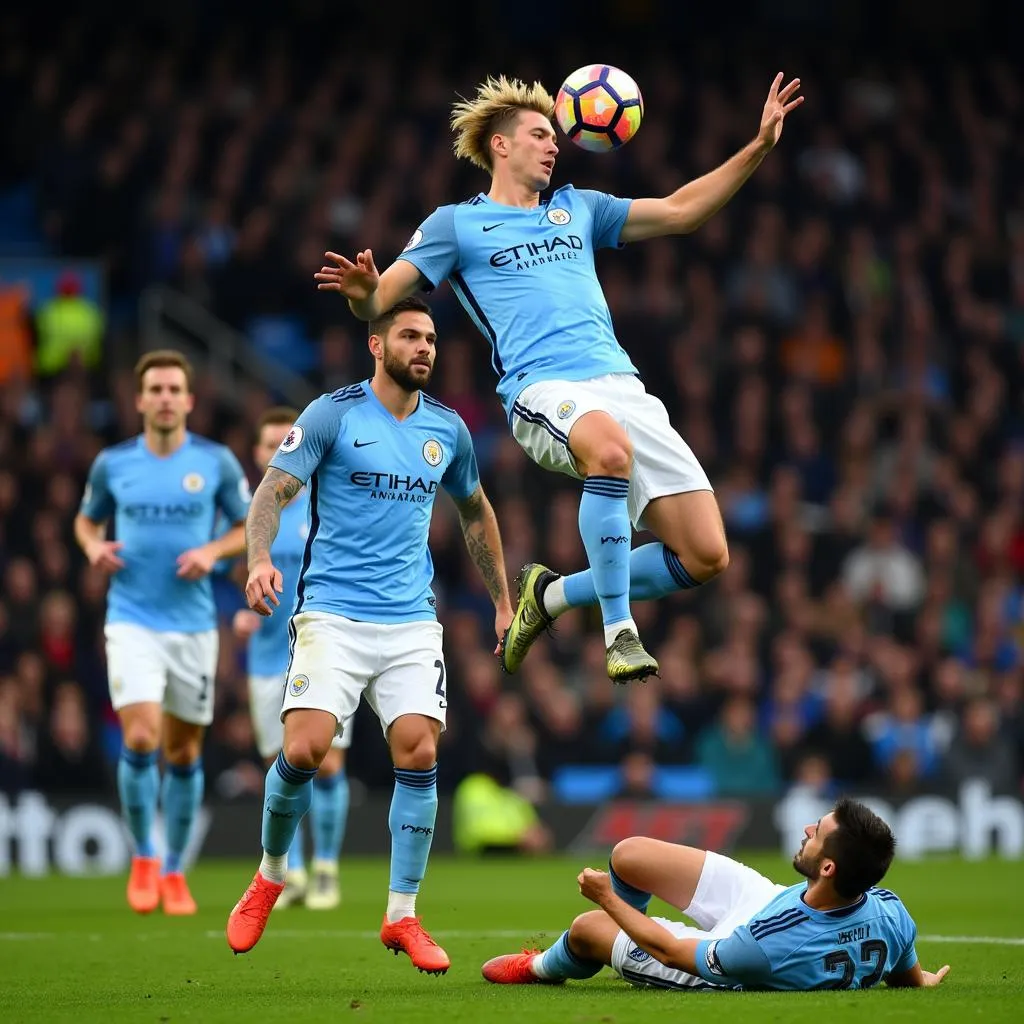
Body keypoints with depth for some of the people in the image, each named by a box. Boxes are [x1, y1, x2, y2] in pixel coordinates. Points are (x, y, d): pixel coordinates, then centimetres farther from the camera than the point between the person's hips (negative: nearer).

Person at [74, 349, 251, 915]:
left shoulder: (216, 461, 0)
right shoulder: (112, 463, 2)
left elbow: (250, 527, 8)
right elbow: (86, 520, 17)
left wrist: (212, 550, -11)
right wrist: (94, 546, -5)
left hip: (192, 623, 1)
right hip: (131, 620, -1)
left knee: (183, 751, 7)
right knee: (140, 739, -17)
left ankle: (174, 871, 23)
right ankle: (142, 858, 3)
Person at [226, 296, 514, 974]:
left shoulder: (448, 428, 10)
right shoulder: (332, 415, -3)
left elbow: (475, 513, 26)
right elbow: (274, 491, -9)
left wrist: (503, 602, 25)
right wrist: (260, 557, -28)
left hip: (413, 620, 4)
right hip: (333, 613, -4)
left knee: (419, 752, -9)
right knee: (304, 749, -16)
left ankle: (402, 916, 2)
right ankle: (271, 875, 12)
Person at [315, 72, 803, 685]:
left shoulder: (578, 209, 25)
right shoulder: (457, 224, 13)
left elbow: (681, 211, 23)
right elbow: (378, 302, 6)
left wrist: (760, 147, 14)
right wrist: (361, 292, -20)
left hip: (623, 387, 5)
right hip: (544, 390, -5)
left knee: (706, 556, -7)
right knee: (611, 449, -42)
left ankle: (553, 595, 14)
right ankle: (619, 632, -31)